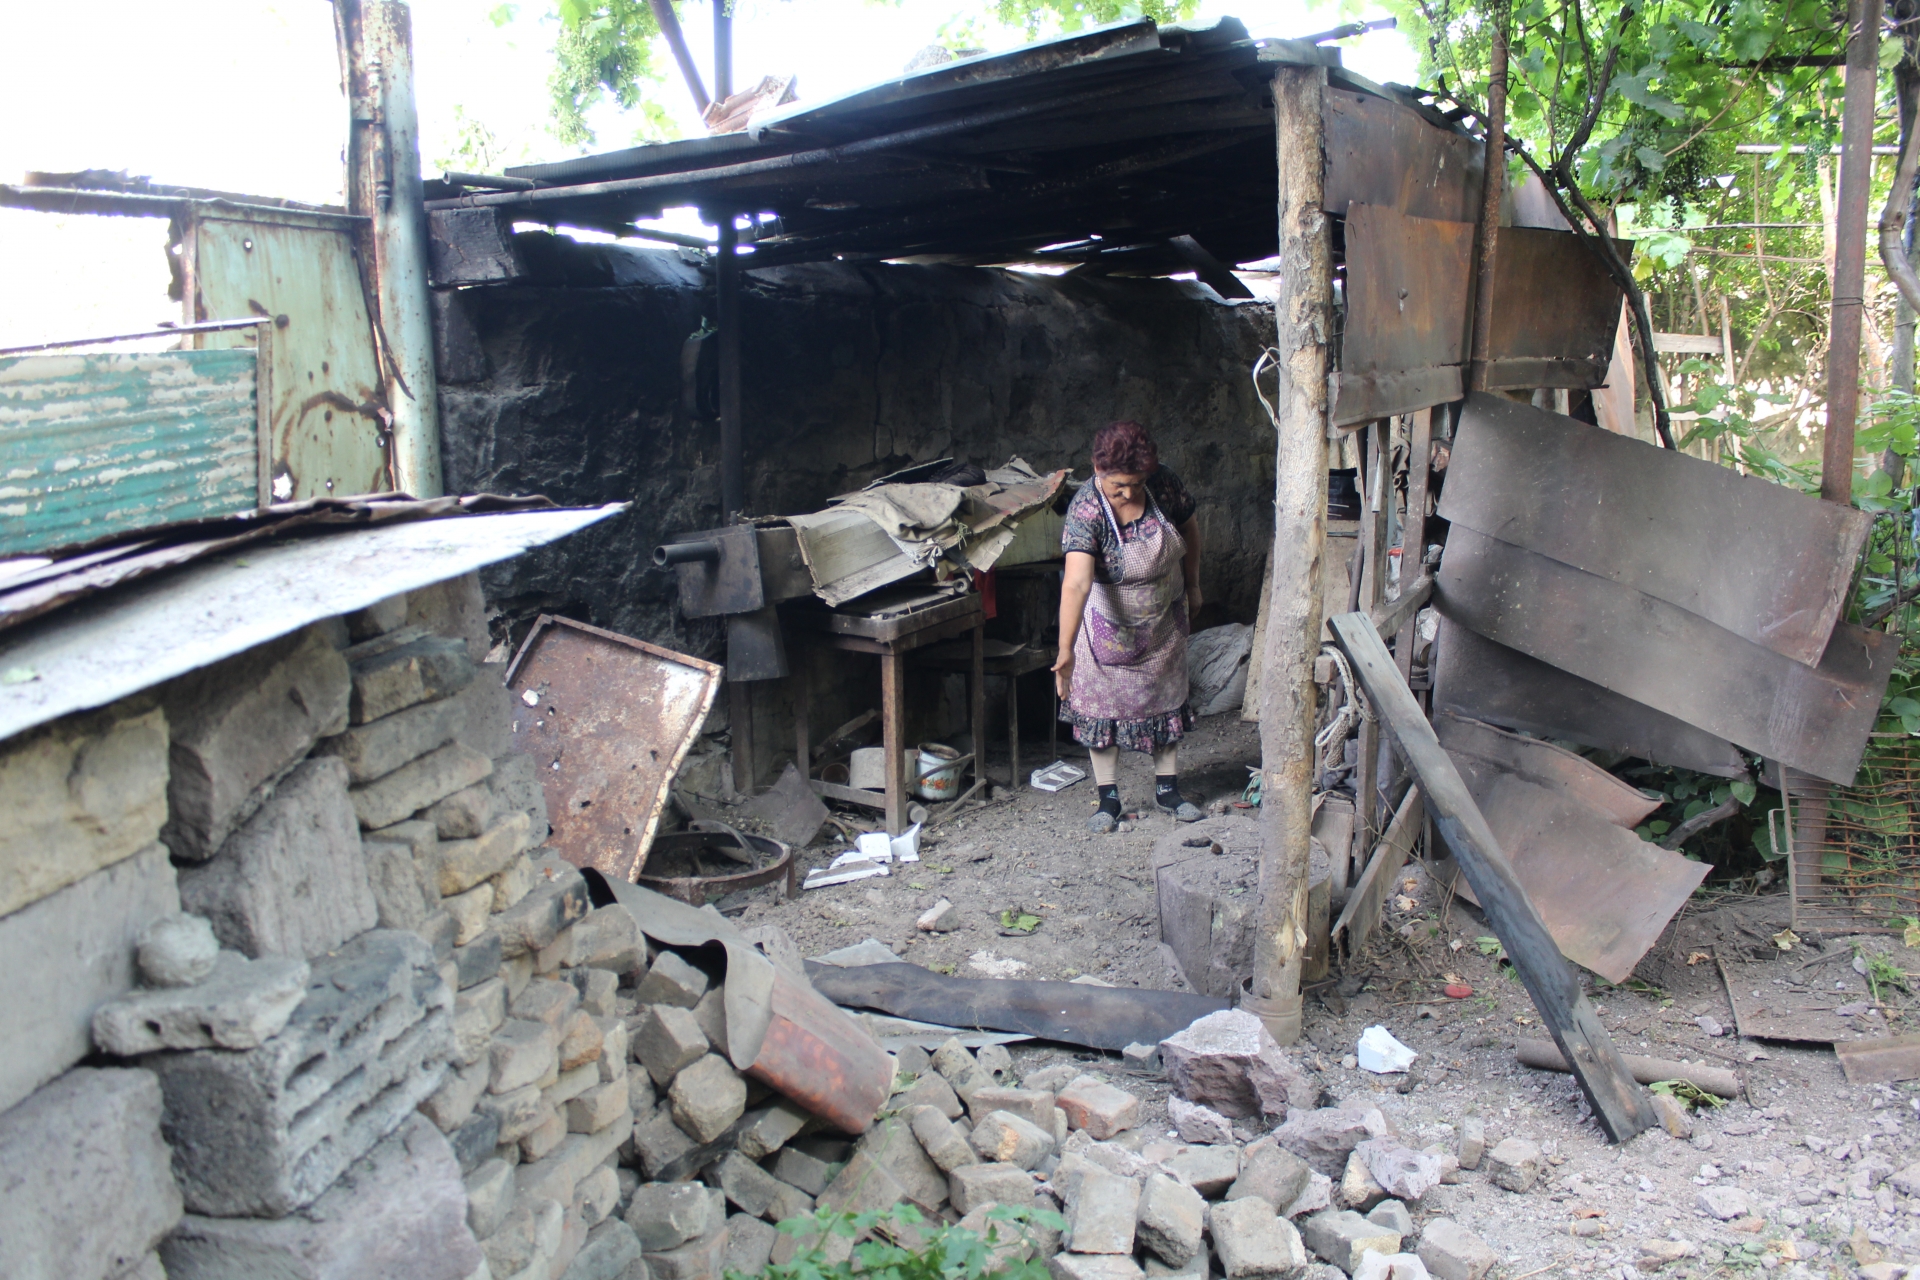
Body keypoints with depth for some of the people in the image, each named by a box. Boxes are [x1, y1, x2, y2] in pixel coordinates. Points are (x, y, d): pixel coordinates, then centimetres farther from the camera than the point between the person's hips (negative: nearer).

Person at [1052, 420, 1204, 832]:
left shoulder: (1163, 483, -20)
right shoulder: (1086, 509, -32)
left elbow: (1189, 527, 2)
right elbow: (1076, 583, -45)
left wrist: (1192, 585, 9)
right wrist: (1066, 651, -53)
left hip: (1164, 620, 4)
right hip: (1109, 623, -4)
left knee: (1165, 697, 14)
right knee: (1102, 704, 4)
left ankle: (1167, 788, 28)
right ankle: (1108, 799, 17)